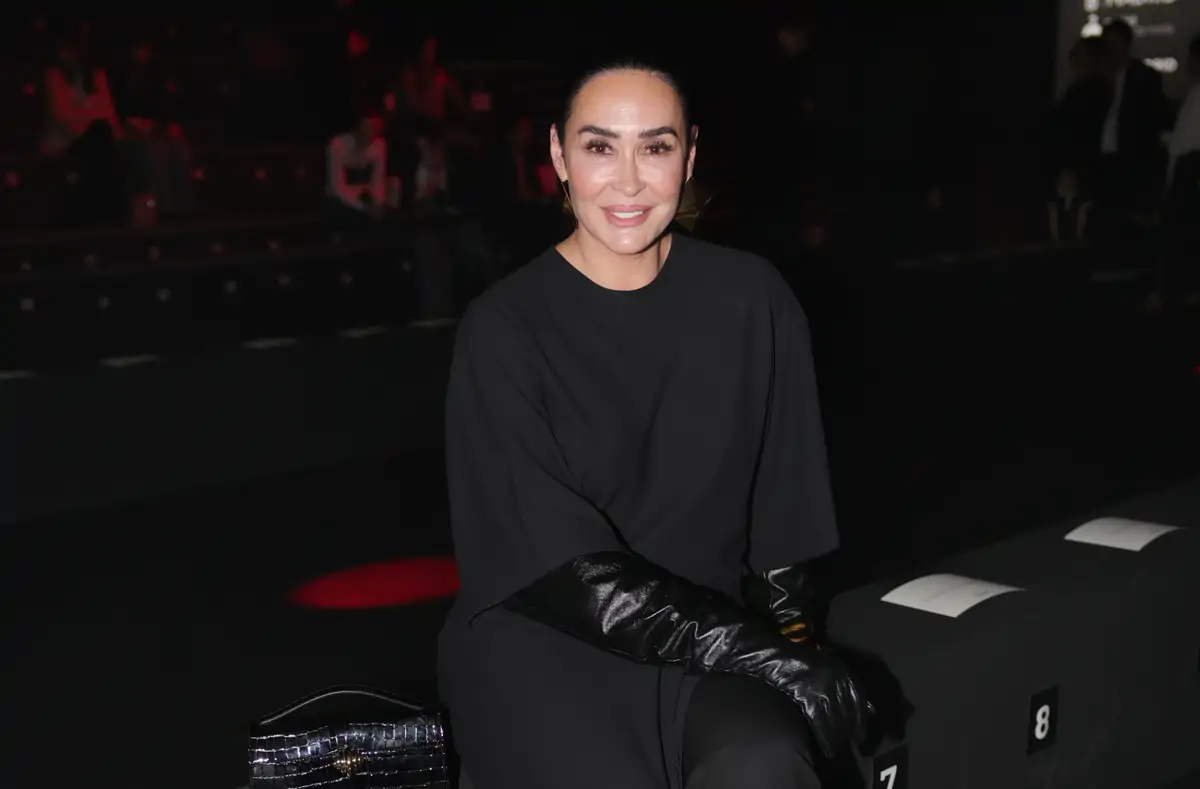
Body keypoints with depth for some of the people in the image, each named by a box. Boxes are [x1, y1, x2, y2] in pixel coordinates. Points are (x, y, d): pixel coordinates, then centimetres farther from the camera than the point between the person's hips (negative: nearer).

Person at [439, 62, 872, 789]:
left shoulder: (751, 301, 1)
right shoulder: (505, 327, -6)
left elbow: (780, 514, 9)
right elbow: (570, 566, -13)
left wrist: (787, 643, -6)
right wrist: (766, 656, -19)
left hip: (710, 627, 2)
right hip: (540, 638, -1)